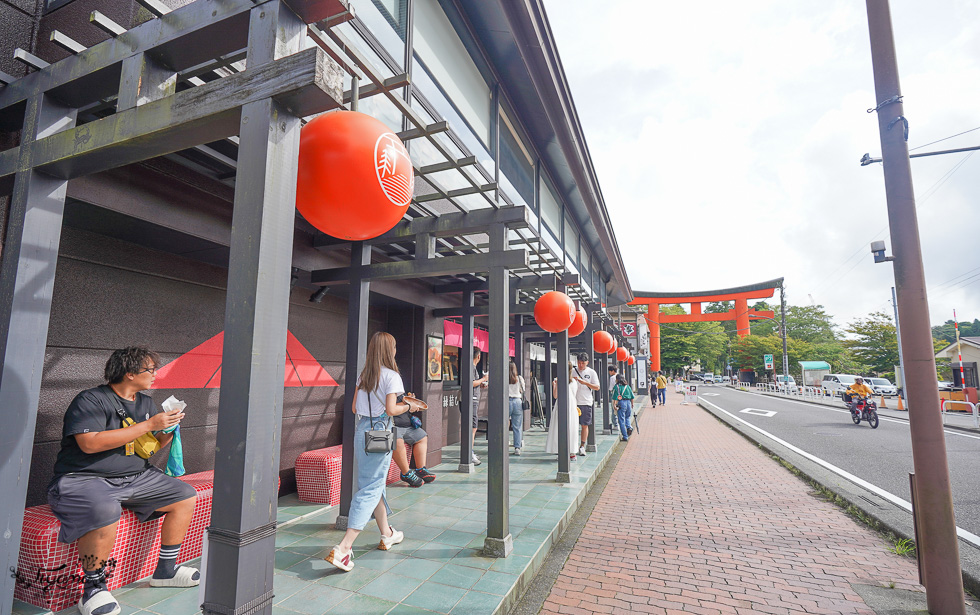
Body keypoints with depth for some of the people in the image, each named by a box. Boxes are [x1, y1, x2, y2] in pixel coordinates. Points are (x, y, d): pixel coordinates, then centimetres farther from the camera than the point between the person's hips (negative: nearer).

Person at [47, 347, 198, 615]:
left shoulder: (145, 403, 13)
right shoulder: (91, 400, -11)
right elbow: (90, 443, -25)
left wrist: (169, 429, -6)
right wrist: (148, 425, -25)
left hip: (135, 478, 8)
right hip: (83, 480, -8)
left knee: (186, 496, -1)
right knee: (105, 510, -38)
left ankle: (164, 571, 13)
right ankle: (93, 588, -16)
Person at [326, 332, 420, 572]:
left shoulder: (363, 375, 8)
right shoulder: (391, 375, -12)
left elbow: (354, 408, 10)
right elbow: (391, 410, -17)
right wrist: (408, 406, 1)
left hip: (362, 429, 8)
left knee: (375, 483, 19)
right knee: (370, 489, -1)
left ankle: (387, 534, 35)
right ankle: (343, 548, -5)